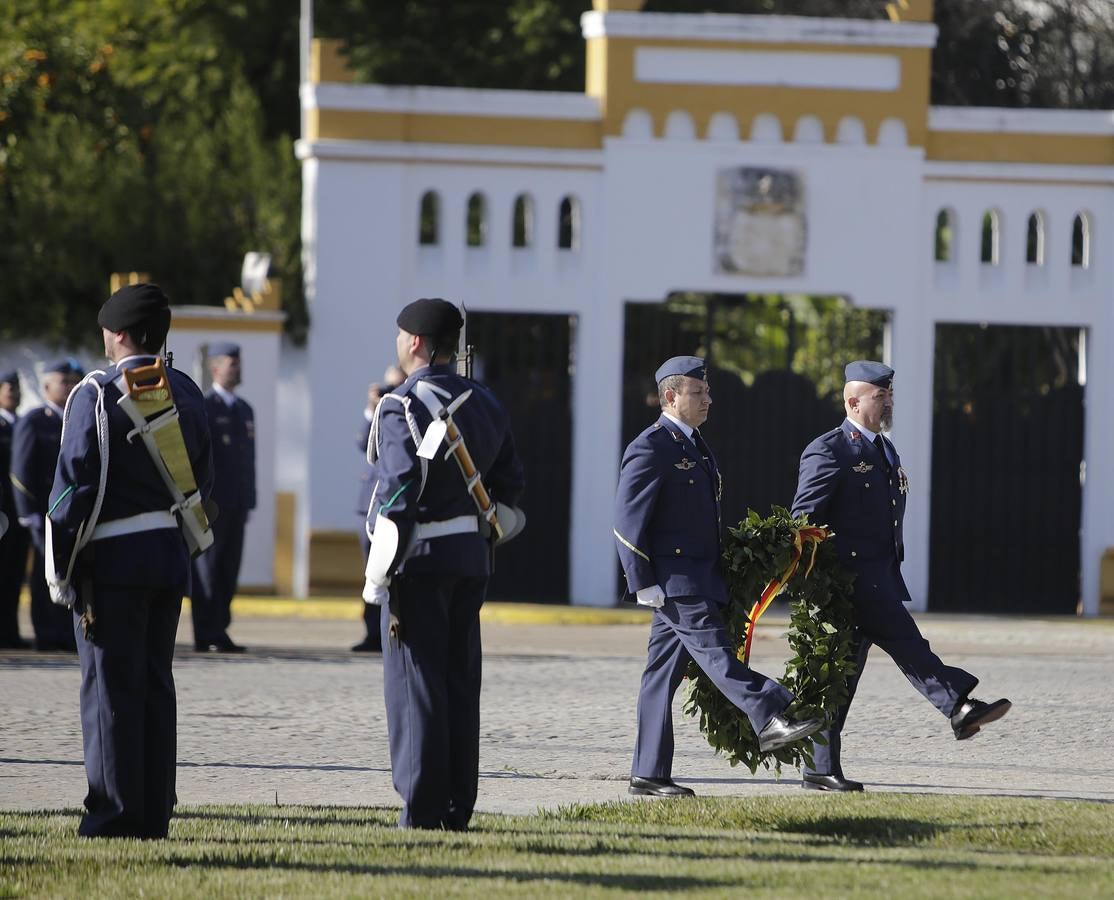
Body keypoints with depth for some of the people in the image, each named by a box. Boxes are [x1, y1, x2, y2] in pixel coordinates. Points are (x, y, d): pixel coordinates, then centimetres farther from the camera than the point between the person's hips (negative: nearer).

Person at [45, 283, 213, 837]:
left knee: (111, 687, -3)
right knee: (155, 684, 10)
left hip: (113, 561, -6)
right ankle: (154, 813, 11)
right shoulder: (184, 393, 9)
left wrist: (62, 573, -9)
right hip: (169, 557, 6)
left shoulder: (96, 396, -11)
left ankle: (115, 814, -3)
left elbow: (74, 486, -13)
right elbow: (202, 479, 14)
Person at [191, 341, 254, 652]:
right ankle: (205, 635, -2)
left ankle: (219, 630, 9)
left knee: (229, 569, 5)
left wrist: (249, 500, 12)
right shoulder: (201, 408, -5)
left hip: (236, 504, 7)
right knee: (207, 567, -3)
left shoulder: (245, 411, 17)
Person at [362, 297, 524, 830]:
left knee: (415, 681, -4)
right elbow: (510, 484, 15)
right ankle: (458, 809, 12)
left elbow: (398, 496, -19)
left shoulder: (402, 407, -12)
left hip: (421, 560, -7)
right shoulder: (484, 403, 12)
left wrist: (379, 579, -17)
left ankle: (422, 811, -5)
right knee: (460, 682, 11)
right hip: (472, 560, 7)